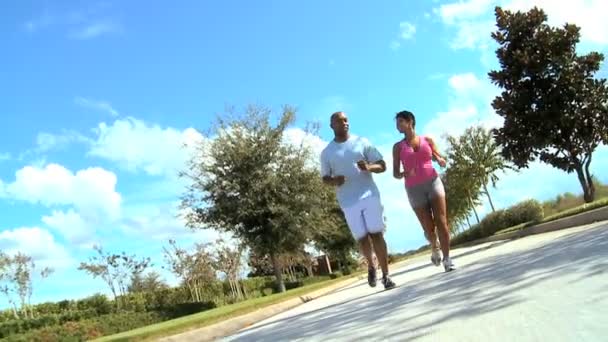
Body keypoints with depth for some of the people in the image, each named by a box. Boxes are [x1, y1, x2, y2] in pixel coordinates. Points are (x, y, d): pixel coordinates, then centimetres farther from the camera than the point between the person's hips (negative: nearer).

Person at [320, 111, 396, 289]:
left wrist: (369, 167, -18)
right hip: (348, 202, 1)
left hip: (370, 195, -1)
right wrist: (334, 181, -12)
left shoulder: (362, 142, 5)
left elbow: (382, 165, 4)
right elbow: (325, 178, 12)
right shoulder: (327, 152, 7)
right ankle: (371, 266, 31)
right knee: (362, 238, 4)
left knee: (376, 234, -5)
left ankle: (386, 276, 2)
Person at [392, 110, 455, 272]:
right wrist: (404, 174, -20)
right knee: (428, 228, -1)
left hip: (433, 183, 0)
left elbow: (442, 162, 12)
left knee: (441, 223, -10)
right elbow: (395, 173, 3)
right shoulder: (398, 146, 6)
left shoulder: (427, 140, 8)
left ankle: (447, 259, -2)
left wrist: (439, 159, -12)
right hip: (415, 190, 0)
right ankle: (434, 248, 30)